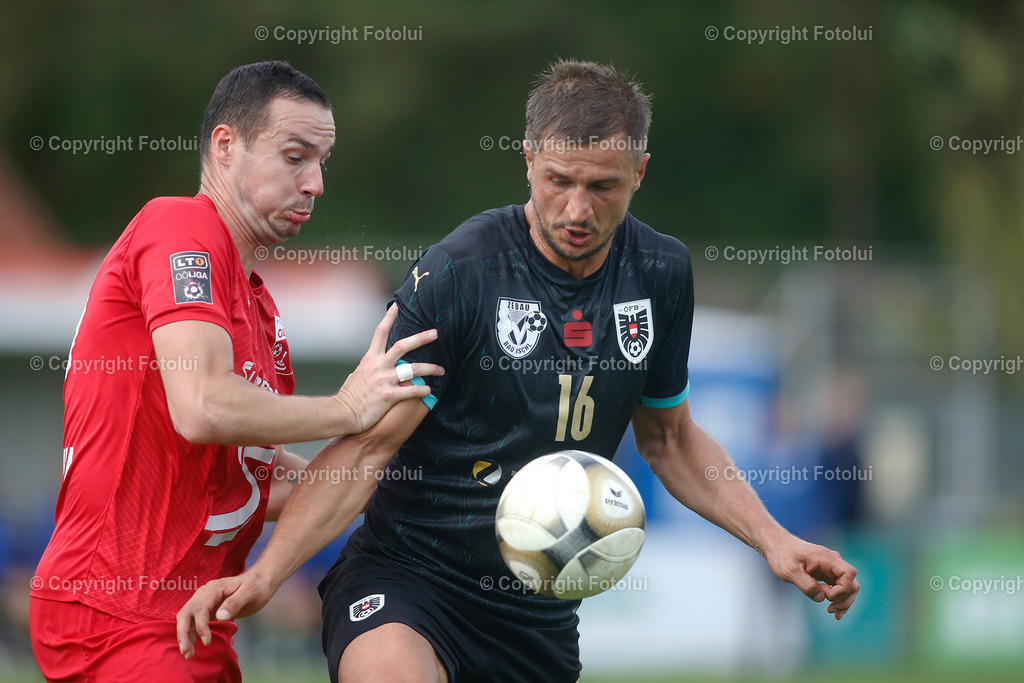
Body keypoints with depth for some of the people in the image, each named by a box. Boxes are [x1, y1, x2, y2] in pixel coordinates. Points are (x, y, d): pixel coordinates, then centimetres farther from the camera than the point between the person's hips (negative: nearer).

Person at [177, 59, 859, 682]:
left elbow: (668, 436, 19)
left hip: (541, 606, 6)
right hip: (409, 575, -6)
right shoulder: (458, 272, -14)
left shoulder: (661, 272, 3)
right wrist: (266, 574, -25)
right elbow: (368, 448, -13)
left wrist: (775, 542, 10)